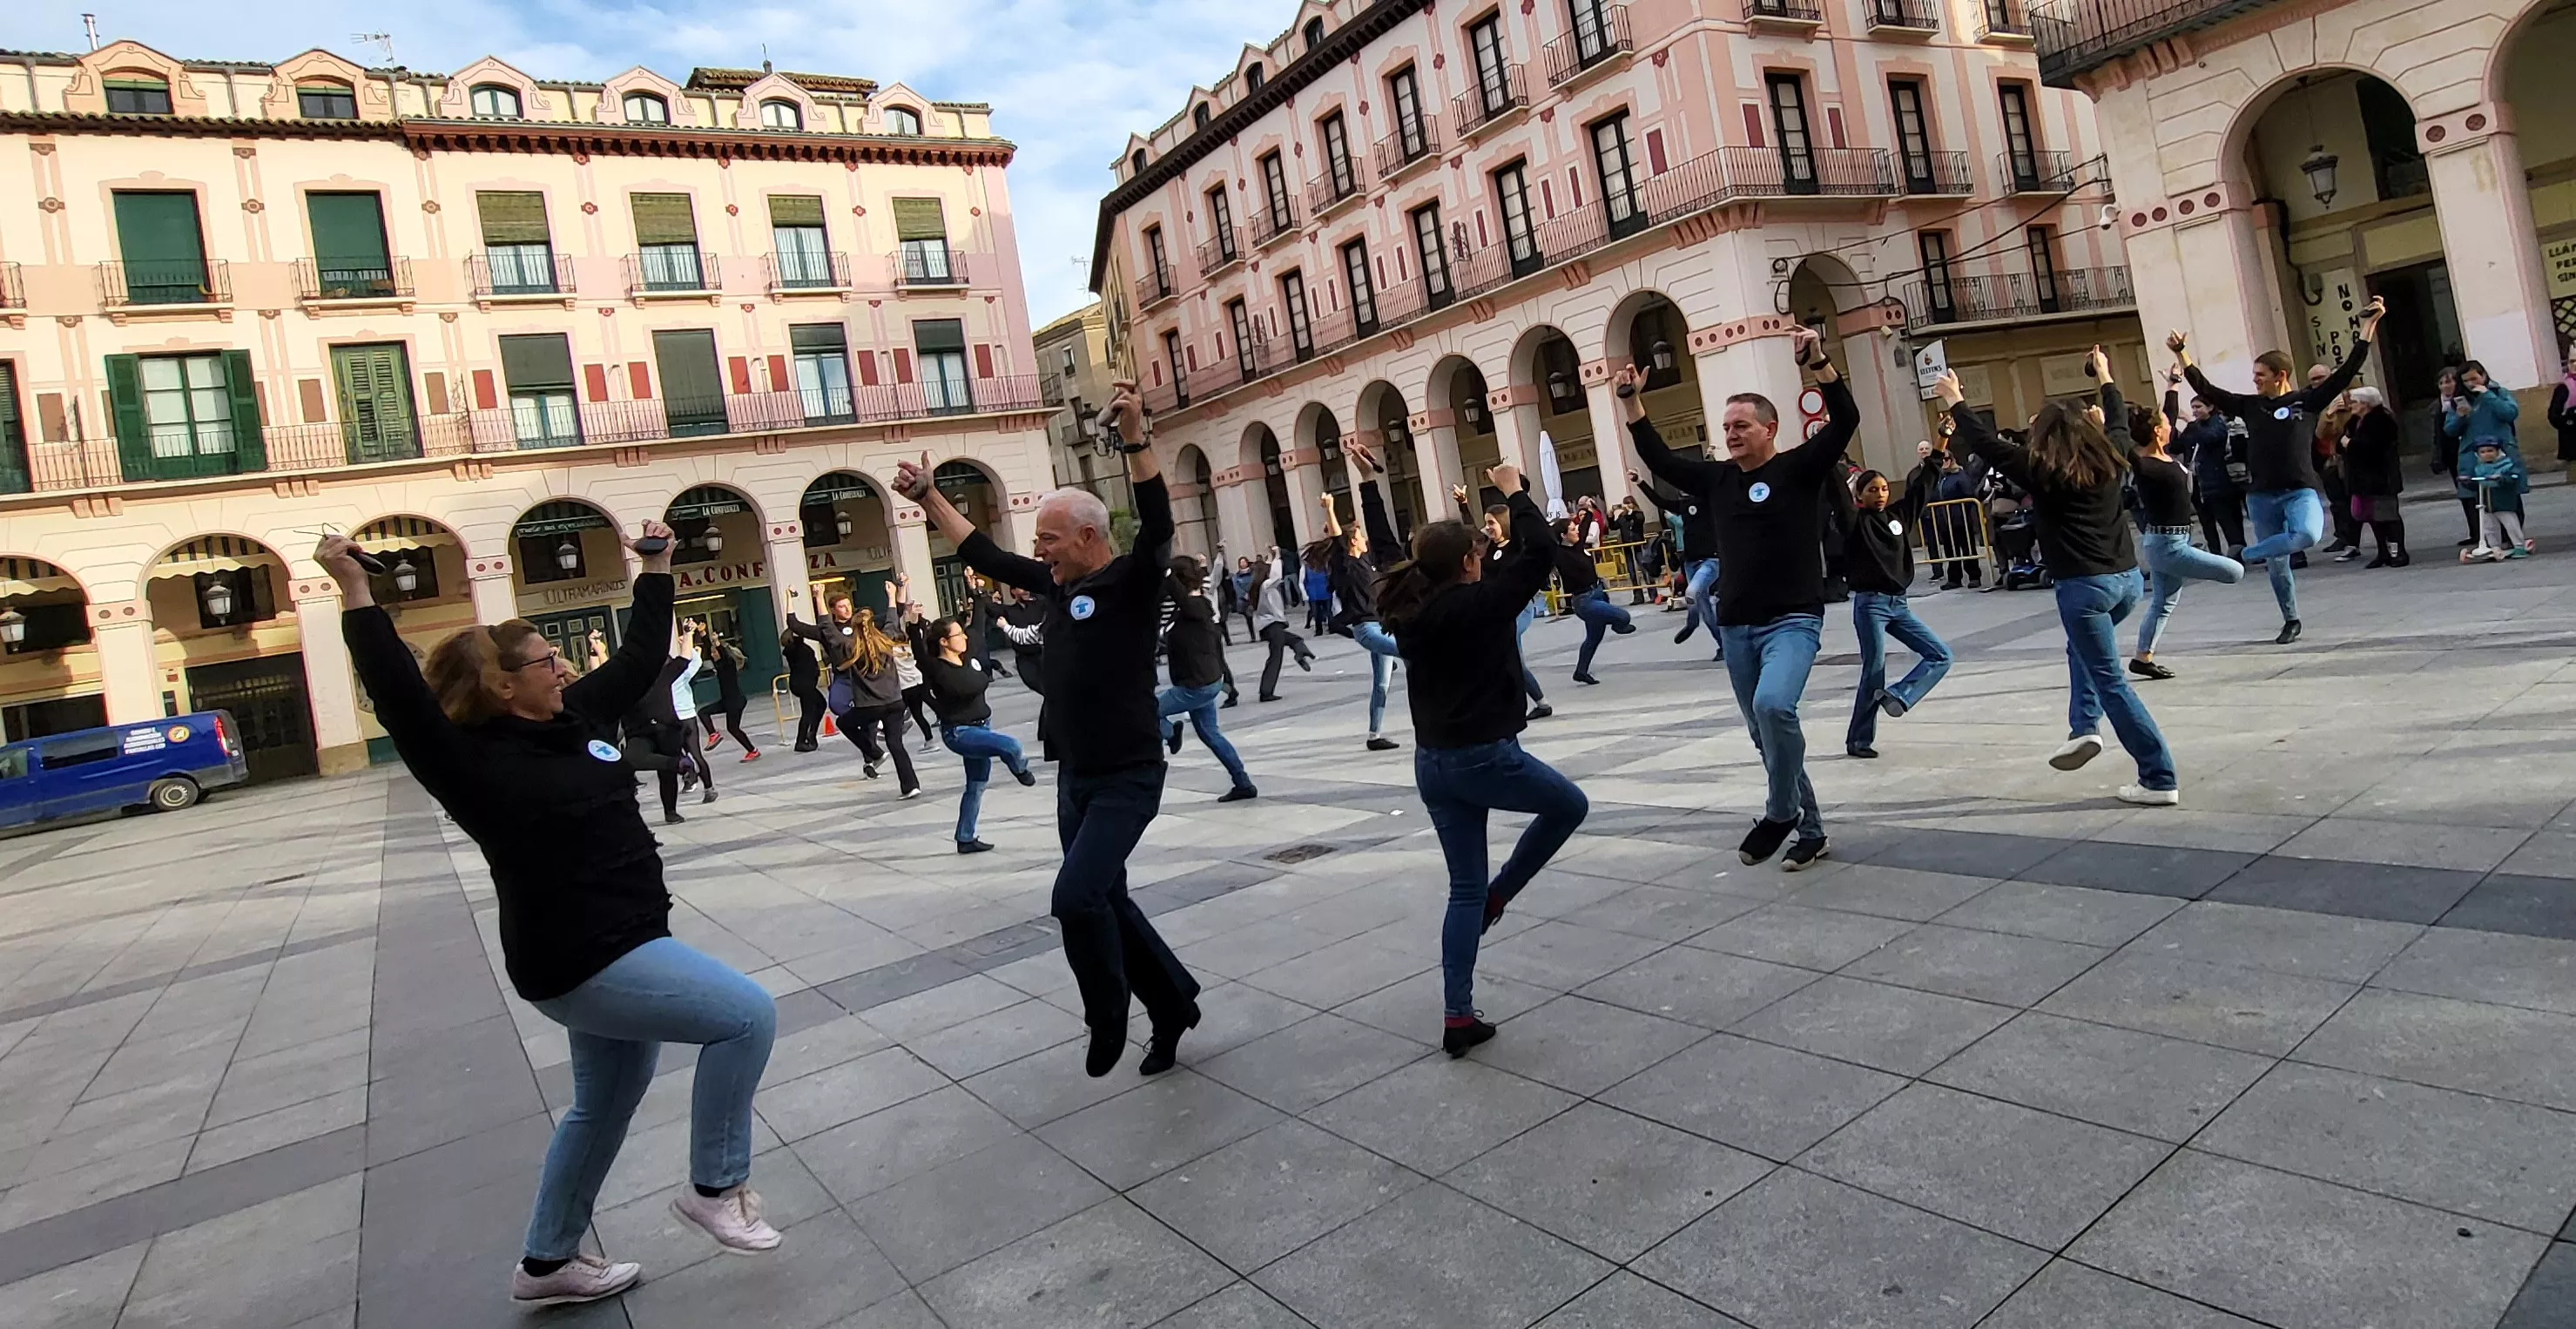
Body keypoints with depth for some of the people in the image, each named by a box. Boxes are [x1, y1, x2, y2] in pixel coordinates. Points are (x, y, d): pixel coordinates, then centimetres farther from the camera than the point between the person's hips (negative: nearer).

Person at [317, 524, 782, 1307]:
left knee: (605, 1107, 22)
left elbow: (641, 658, 16)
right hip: (577, 962, -9)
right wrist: (354, 589, -29)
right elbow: (398, 693, -27)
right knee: (747, 1014, -17)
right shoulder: (473, 762, -15)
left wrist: (656, 567, 20)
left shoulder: (576, 717, 6)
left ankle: (547, 1264, 40)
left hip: (621, 945, 9)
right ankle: (715, 1188, -1)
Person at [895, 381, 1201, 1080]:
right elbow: (984, 555, 17)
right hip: (1074, 778, 8)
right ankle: (1172, 1003, 31)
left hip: (1127, 779, -8)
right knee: (1104, 899, 14)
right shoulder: (1057, 581, 7)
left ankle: (1108, 1017, 5)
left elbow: (1158, 526, -31)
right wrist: (927, 496, 18)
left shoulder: (1132, 581, -13)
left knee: (1076, 897, -19)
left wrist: (1135, 438, -40)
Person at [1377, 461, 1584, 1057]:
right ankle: (1496, 899, 21)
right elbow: (1540, 553, -12)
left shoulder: (1413, 611, 5)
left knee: (1463, 889, 12)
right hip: (1484, 757, -7)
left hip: (1432, 763, 7)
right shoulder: (1479, 604, -15)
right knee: (1569, 805, 22)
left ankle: (1457, 1017, 10)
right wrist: (1515, 493, 2)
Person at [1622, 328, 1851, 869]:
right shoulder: (1717, 478, 11)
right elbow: (1659, 460, 16)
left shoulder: (1799, 467, -3)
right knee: (1765, 734, 9)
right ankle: (1810, 830, 23)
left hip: (1793, 620, -6)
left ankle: (1780, 813, -10)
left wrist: (1817, 362, -27)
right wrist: (1631, 403, 9)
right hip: (1735, 627, 6)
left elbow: (1845, 421, -15)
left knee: (1774, 705, -30)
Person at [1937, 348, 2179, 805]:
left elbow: (1985, 443, 2)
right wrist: (2105, 378, 45)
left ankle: (2159, 780, 2)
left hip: (2084, 585, -6)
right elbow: (2119, 423, 31)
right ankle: (2085, 728, 17)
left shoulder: (2040, 468, -5)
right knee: (2083, 647, 31)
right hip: (2128, 577, 7)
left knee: (2111, 681, 1)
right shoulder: (2109, 457, 10)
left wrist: (1955, 402, 14)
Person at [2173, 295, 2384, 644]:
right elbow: (2206, 390, 9)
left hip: (2300, 491, -2)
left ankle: (2247, 554, -13)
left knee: (2308, 535, -34)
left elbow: (2346, 372, -3)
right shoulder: (2249, 405, 7)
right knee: (2277, 565, 8)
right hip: (2261, 496, 2)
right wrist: (2183, 354, 4)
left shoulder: (2305, 401, 1)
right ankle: (2291, 622, 23)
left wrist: (2368, 325, -8)